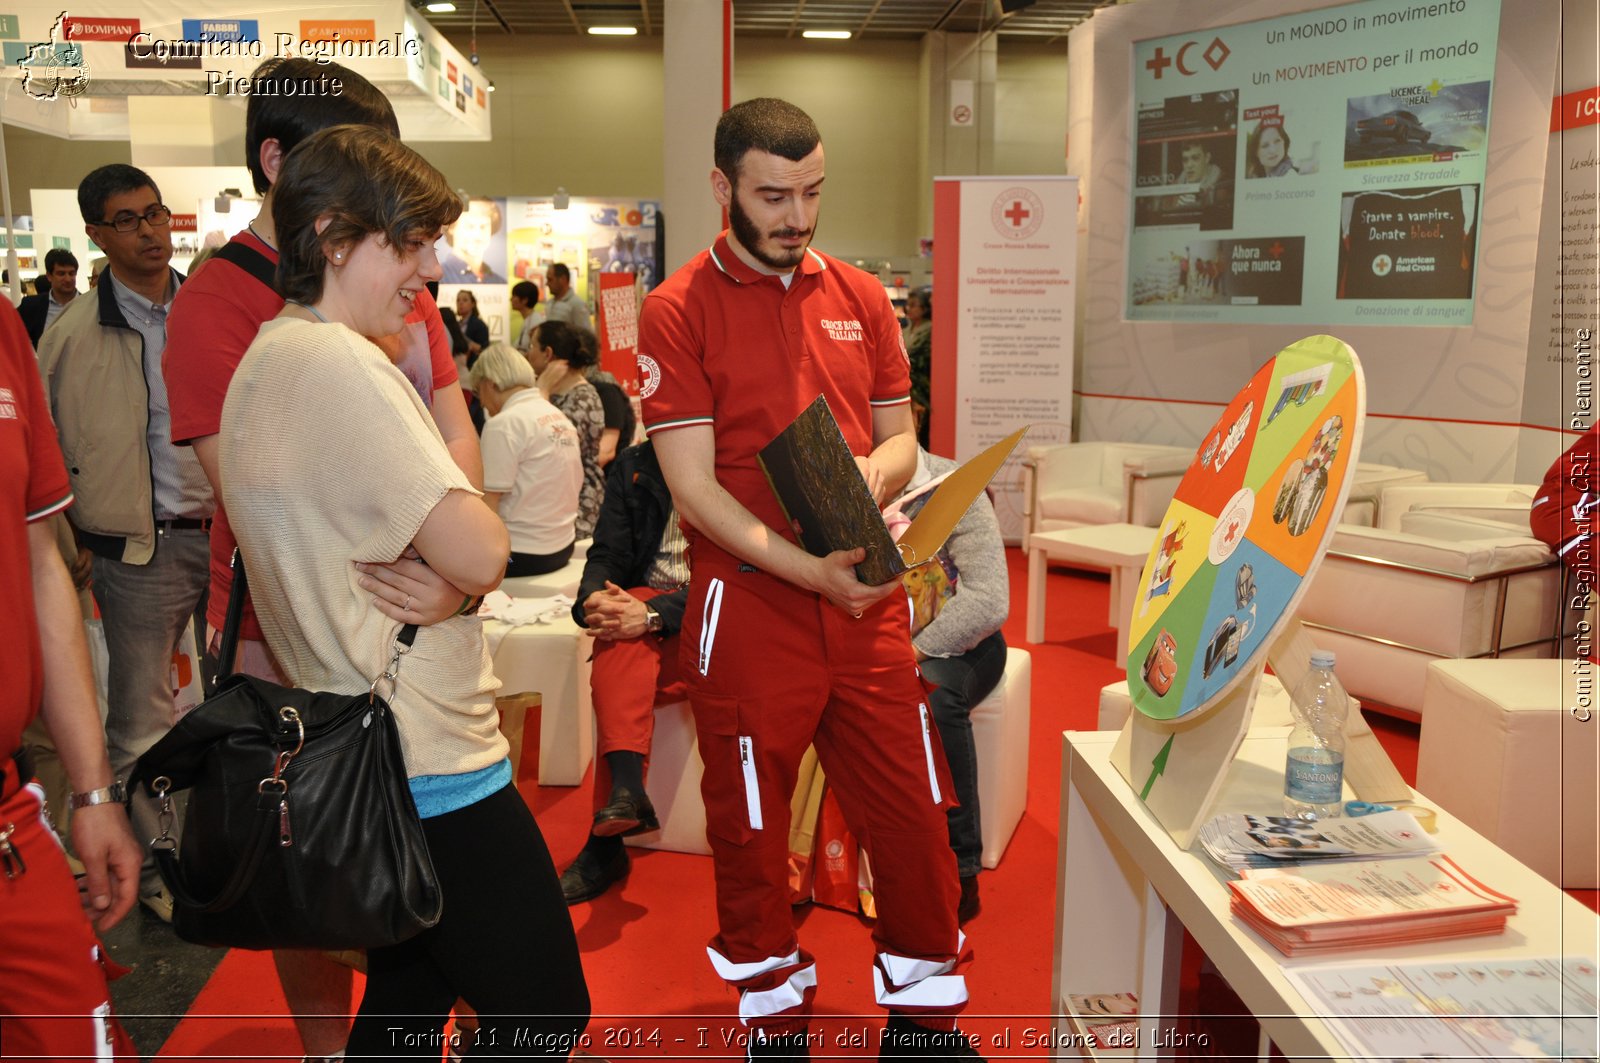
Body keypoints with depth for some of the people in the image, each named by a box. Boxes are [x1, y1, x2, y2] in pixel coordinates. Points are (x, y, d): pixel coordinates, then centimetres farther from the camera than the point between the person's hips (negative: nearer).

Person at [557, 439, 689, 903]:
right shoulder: (632, 467, 12)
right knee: (621, 640, -32)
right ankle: (627, 786, -42)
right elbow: (607, 555, 7)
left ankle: (605, 843, -28)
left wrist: (655, 614, -25)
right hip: (639, 604, 4)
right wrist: (592, 598, -16)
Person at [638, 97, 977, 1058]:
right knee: (751, 834, 11)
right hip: (747, 609, -3)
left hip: (869, 604, 4)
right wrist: (808, 570, -21)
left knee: (913, 817, 8)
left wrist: (872, 474, -11)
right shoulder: (678, 310, -4)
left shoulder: (860, 297, 10)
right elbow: (693, 486, -10)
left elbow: (901, 438, 14)